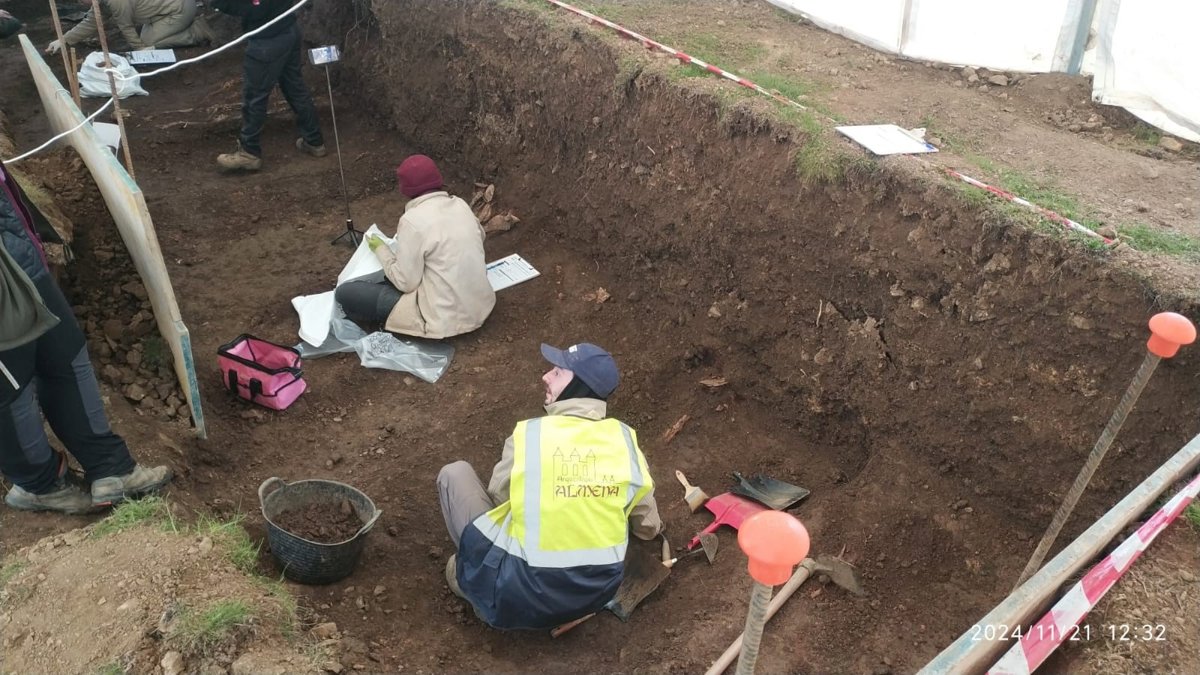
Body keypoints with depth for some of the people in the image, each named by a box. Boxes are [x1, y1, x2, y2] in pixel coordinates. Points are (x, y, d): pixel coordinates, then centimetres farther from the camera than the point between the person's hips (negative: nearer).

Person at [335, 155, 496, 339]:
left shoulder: (413, 220, -18)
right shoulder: (460, 205, 1)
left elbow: (405, 283, -14)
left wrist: (381, 250, 2)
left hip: (444, 319, -8)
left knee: (345, 294, -3)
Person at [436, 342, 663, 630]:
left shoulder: (528, 434, -12)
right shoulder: (624, 438, -2)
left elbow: (498, 495, 7)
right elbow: (648, 527, 9)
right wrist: (651, 528, 33)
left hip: (521, 596, -4)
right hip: (596, 593, 4)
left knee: (455, 474, 10)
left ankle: (470, 574, 15)